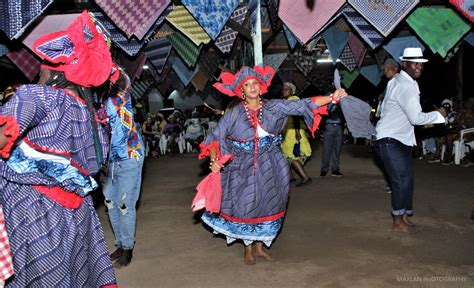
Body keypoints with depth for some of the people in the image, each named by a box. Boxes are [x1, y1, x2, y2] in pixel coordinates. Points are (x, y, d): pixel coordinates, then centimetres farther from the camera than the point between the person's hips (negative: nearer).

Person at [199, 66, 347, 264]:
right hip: (244, 168, -2)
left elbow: (303, 105, -5)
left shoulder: (274, 107, -1)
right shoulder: (234, 113, -4)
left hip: (270, 166, 2)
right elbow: (215, 137, -4)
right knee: (247, 206, 0)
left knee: (267, 205, 9)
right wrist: (214, 161, -19)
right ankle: (248, 248, 23)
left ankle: (259, 246, 29)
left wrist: (332, 98, -12)